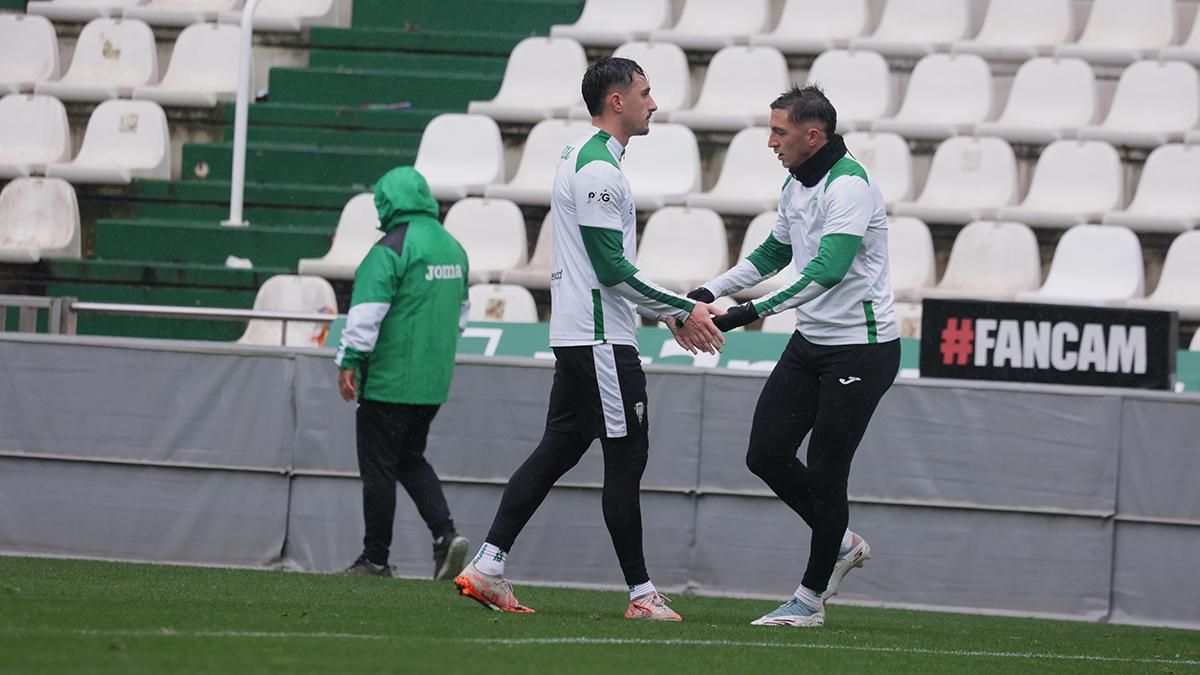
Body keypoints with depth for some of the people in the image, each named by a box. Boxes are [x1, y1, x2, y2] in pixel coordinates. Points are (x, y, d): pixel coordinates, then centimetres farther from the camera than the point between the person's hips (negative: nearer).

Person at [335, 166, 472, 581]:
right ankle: (445, 534, 0)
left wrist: (348, 363, -15)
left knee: (379, 468, 0)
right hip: (434, 383, 8)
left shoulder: (391, 249, -14)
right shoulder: (452, 248, 12)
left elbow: (367, 312, -19)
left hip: (388, 380, -8)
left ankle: (375, 559, 5)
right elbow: (460, 312, 23)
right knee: (410, 459, 18)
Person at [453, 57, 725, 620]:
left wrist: (675, 313, 19)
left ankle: (487, 567, 5)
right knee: (626, 458, -4)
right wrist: (681, 310, -13)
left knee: (557, 448, 9)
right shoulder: (597, 168, -16)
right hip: (601, 339, -10)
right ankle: (641, 594, 0)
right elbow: (613, 268, -20)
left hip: (577, 335, 10)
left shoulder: (587, 159, 18)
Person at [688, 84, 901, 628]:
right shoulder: (796, 185, 10)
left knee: (824, 473, -5)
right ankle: (841, 545, 24)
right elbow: (775, 252, 27)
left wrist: (754, 311, -38)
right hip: (810, 341, 9)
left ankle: (811, 599, 6)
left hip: (860, 348, -9)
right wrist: (711, 291, 16)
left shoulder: (848, 186, -20)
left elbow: (828, 268, -33)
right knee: (766, 454, 4)